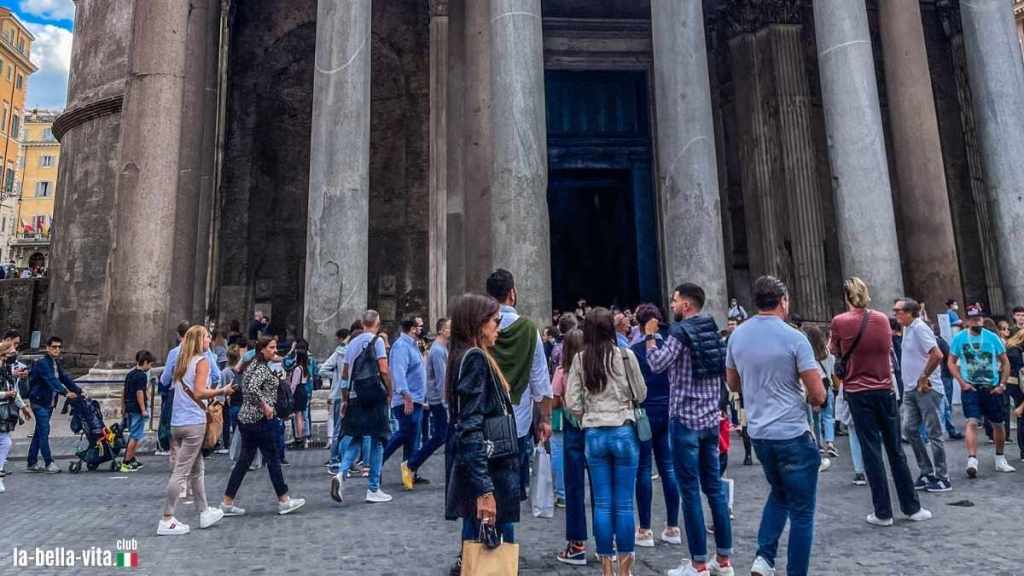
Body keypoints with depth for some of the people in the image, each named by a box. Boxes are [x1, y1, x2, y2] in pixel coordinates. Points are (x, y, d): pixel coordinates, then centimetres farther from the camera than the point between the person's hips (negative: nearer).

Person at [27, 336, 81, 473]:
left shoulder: (57, 364, 13)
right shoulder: (42, 363, -15)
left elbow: (65, 378, 8)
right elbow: (52, 380, -27)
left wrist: (78, 391, -5)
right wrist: (66, 392, -38)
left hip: (49, 403, 8)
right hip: (39, 402, -8)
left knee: (39, 433, 13)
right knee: (44, 432, -9)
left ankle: (32, 463, 20)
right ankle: (48, 463, -7)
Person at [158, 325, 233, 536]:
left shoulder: (182, 362, 16)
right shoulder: (202, 361, -8)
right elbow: (199, 392, -17)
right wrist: (222, 391, -7)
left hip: (177, 422, 8)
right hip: (194, 422, -8)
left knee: (196, 469, 17)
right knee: (181, 472, -3)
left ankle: (205, 513, 26)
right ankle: (166, 521, 1)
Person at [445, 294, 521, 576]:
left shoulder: (471, 356, 14)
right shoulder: (475, 358, -15)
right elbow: (470, 428, -21)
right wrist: (484, 489, -25)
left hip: (482, 467, 10)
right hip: (486, 469, -10)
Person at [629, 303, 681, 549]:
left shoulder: (634, 350, -12)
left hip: (645, 413, -4)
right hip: (668, 411, 5)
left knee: (643, 470, 3)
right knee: (668, 468, 11)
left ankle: (645, 530, 8)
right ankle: (672, 528, 17)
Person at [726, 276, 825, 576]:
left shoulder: (737, 335, 2)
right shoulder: (794, 338, -13)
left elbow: (733, 384, 14)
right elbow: (819, 396, -12)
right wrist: (805, 397, 9)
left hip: (758, 432, 6)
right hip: (792, 434, -5)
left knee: (779, 493, 26)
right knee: (801, 511, 8)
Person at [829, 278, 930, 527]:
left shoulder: (840, 321, -9)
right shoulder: (882, 319, 2)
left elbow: (835, 351, 6)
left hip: (858, 392, -3)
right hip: (885, 389, 3)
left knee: (871, 451, 2)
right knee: (895, 449, 13)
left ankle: (883, 513, 7)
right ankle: (912, 507, 21)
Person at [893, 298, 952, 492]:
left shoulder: (919, 328, -15)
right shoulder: (907, 329, 12)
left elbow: (937, 355, -24)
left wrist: (923, 378, -17)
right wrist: (910, 383, 16)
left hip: (926, 389, -9)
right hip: (910, 389, 9)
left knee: (933, 433, 0)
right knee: (909, 429, 8)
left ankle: (942, 477, 10)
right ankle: (926, 471, 19)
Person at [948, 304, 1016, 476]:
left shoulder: (993, 337, 0)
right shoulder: (959, 338, -3)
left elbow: (1005, 362, 7)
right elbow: (952, 363, 2)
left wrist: (1002, 385, -1)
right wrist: (962, 383, -8)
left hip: (992, 388, 2)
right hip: (970, 388, -2)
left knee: (998, 423, 13)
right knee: (972, 422, -15)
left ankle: (1000, 460, 31)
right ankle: (972, 460, -20)